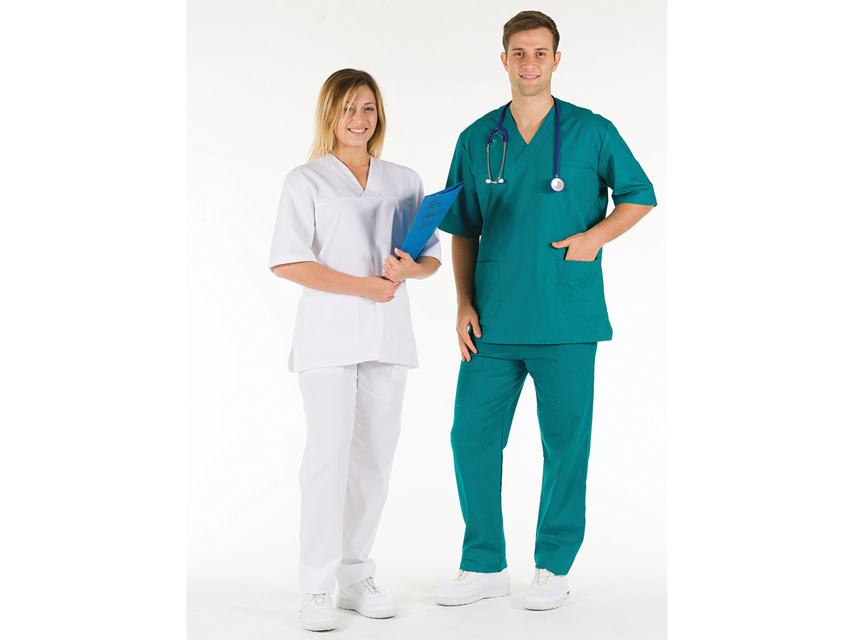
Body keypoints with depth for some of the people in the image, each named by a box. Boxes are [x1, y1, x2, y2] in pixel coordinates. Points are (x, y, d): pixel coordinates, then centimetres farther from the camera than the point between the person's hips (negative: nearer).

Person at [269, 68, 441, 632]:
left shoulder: (405, 182, 14)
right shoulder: (306, 181, 2)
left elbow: (432, 257, 14)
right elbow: (287, 262, -8)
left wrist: (409, 269, -10)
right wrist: (364, 286, -15)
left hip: (388, 333, 4)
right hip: (329, 332, -4)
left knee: (375, 457, 6)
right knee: (329, 454, -10)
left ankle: (357, 576, 17)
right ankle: (318, 589, -3)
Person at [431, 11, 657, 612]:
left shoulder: (592, 132, 0)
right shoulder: (477, 140, 7)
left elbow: (640, 196, 9)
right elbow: (463, 230, 13)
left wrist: (595, 235, -8)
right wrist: (464, 304, 3)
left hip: (565, 319, -3)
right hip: (493, 320, 3)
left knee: (565, 443, 4)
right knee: (472, 436, 3)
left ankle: (555, 567, 21)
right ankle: (485, 566, 19)